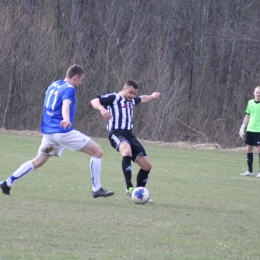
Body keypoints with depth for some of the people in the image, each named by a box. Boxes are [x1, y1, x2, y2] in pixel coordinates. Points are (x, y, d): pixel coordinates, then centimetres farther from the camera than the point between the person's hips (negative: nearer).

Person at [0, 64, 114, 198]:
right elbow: (66, 105, -31)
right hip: (63, 132, -8)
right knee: (97, 152, -1)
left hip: (48, 132, 8)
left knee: (37, 162, 17)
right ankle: (96, 189, -3)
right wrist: (66, 119, -49)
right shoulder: (69, 89, -10)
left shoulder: (53, 85, 15)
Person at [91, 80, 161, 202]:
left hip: (129, 135, 8)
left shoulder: (132, 100, 22)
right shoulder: (113, 98, -2)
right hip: (116, 133, -8)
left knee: (147, 165, 3)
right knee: (127, 151, -41)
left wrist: (152, 97, 60)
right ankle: (129, 187, -39)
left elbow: (141, 99, 46)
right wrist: (102, 109, -32)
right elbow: (94, 101, -13)